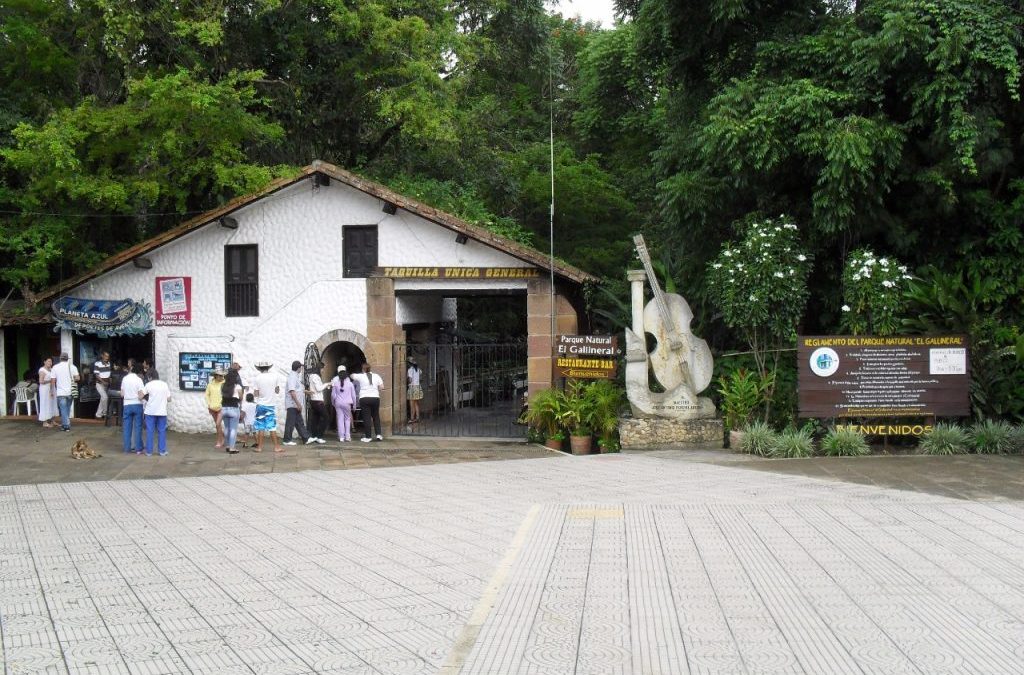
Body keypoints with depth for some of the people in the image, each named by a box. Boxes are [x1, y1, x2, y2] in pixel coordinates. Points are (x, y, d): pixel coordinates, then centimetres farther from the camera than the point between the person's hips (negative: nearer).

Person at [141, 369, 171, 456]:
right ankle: (162, 450, 6)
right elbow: (169, 399, 3)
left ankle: (149, 451, 7)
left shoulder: (148, 385, -5)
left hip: (150, 412, -2)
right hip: (162, 412, 2)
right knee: (162, 431, 7)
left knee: (150, 431, 5)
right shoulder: (164, 384, 3)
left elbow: (141, 396, -8)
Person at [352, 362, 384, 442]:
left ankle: (367, 437, 1)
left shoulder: (360, 376, 0)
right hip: (375, 398, 2)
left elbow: (352, 376, 18)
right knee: (376, 416, 13)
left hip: (364, 399, -2)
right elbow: (381, 387, 2)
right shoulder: (376, 376, 5)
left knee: (366, 418, 0)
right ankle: (378, 434, 5)